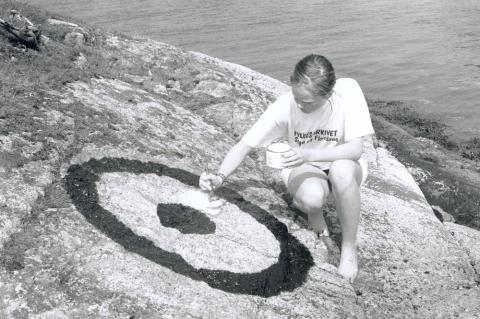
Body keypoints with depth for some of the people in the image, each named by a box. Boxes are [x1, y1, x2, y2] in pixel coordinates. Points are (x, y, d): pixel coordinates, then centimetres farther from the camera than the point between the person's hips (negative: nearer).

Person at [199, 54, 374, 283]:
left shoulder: (348, 90, -25)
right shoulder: (284, 107, -22)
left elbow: (356, 149, -27)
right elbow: (244, 146, -18)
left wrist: (309, 154, -41)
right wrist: (220, 176, -35)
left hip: (343, 165, 1)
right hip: (304, 170, 0)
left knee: (341, 170, -38)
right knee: (311, 197, -37)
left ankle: (349, 248, -15)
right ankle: (311, 208, 4)